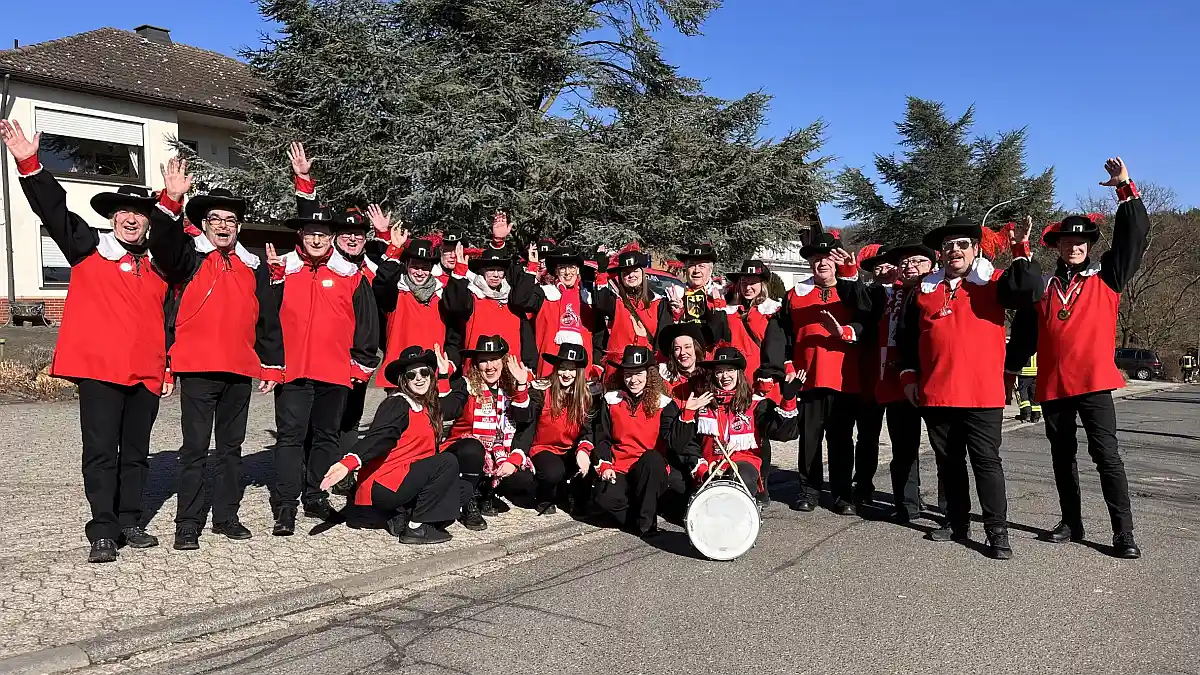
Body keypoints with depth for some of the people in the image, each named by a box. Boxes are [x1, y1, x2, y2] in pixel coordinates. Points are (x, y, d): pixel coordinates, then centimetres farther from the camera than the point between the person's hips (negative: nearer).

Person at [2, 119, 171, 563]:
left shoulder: (158, 266, 13)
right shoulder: (88, 250, 4)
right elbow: (54, 211, -8)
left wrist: (169, 368, 13)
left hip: (146, 375, 4)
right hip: (100, 371, -4)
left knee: (136, 453, 11)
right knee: (101, 452, -3)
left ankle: (130, 522, 22)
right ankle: (103, 532, 3)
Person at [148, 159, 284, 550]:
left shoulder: (253, 266, 12)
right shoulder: (189, 257, 3)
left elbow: (268, 319, 13)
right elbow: (162, 243, -20)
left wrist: (273, 366, 10)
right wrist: (171, 201, -33)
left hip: (240, 370, 4)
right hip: (198, 369, -3)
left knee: (231, 447, 12)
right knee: (195, 449, 1)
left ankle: (226, 517, 23)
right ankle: (188, 524, 11)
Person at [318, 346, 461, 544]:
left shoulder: (426, 407, 14)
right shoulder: (398, 405, -13)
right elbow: (378, 437, -27)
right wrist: (348, 462, -43)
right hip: (381, 486, -9)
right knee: (448, 463, -16)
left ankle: (400, 517, 3)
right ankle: (416, 527, -12)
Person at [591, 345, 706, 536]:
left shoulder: (663, 403, -1)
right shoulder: (611, 400, 5)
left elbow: (676, 443, -12)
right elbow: (602, 438, 7)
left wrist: (688, 412, -21)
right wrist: (604, 466, -7)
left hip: (652, 469, 0)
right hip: (619, 469, 1)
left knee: (652, 458, -36)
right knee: (603, 497, -31)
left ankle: (645, 523, -21)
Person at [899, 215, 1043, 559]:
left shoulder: (993, 282, 1)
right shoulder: (925, 290, 10)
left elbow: (1029, 292, -18)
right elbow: (909, 337, 15)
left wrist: (1021, 251, -22)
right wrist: (909, 375, 9)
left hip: (982, 395, -4)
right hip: (936, 394, 4)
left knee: (986, 461, -2)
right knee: (948, 461, 13)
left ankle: (997, 530, 5)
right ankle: (957, 522, 26)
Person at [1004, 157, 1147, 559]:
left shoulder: (1106, 276, 5)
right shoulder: (1043, 284, 9)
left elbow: (1135, 238, -7)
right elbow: (1024, 332, 12)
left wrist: (1126, 190, -15)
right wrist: (1010, 369, 9)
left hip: (1093, 380, -3)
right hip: (1052, 384, 3)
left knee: (1106, 455, -5)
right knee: (1062, 457, 11)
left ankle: (1123, 533, 1)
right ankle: (1071, 522, 24)